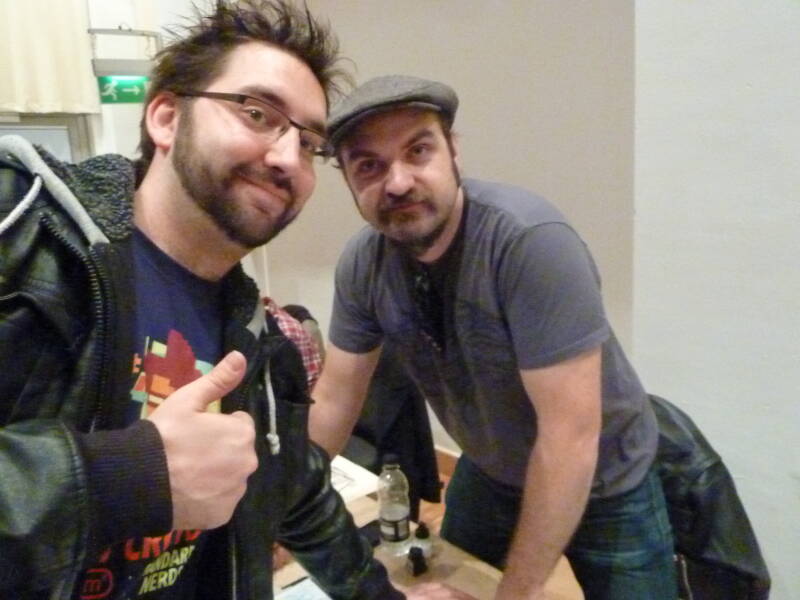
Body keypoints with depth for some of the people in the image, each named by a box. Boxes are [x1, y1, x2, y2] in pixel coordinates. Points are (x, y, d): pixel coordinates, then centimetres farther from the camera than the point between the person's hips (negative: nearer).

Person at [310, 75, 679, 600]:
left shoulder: (531, 240, -33)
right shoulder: (362, 264, -15)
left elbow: (571, 435, -30)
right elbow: (334, 400, -3)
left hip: (602, 486, -4)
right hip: (489, 476, 5)